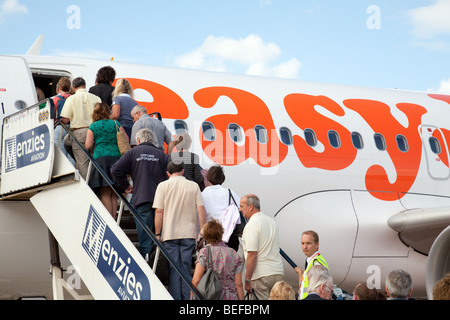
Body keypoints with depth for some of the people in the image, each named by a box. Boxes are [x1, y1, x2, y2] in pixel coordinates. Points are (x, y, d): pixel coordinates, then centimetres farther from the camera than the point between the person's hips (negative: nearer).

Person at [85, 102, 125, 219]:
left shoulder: (93, 126, 6)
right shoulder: (116, 124, 11)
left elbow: (88, 145, 0)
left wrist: (92, 149, 22)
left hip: (101, 158, -2)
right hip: (117, 157, 2)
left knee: (105, 193, -5)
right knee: (114, 194, 6)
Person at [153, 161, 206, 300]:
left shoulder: (163, 186, -1)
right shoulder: (193, 186, 4)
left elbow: (159, 212, -6)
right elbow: (201, 210, -1)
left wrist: (157, 234, -1)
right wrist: (201, 233, 3)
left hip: (169, 234, -1)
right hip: (189, 233, 1)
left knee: (174, 270, 3)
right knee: (186, 269, 7)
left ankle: (175, 298, 1)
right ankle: (187, 298, 4)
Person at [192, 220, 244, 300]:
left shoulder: (204, 252, 0)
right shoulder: (234, 254, 9)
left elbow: (196, 281, -6)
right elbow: (239, 284, 6)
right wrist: (241, 299, 14)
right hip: (231, 298, 3)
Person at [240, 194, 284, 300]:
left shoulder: (252, 225, -11)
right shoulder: (272, 221, 16)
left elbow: (252, 255, -18)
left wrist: (247, 280, -15)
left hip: (261, 275, -8)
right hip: (278, 272, 8)